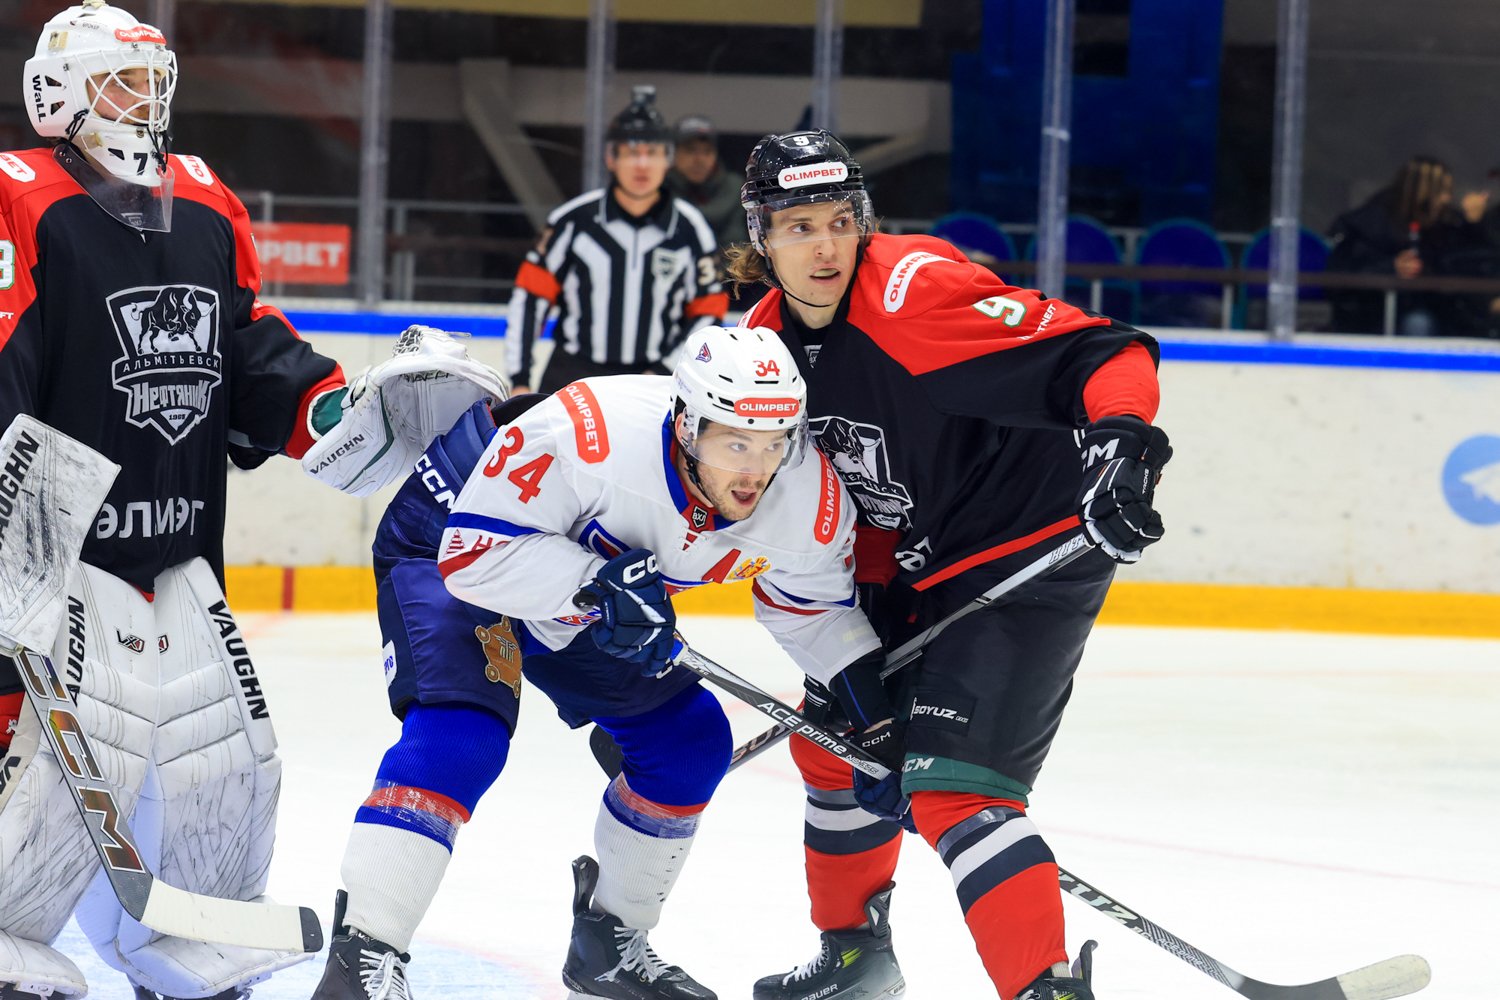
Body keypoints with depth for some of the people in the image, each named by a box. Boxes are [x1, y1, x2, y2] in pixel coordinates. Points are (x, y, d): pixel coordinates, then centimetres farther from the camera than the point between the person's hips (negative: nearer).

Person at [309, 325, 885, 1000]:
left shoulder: (808, 496, -22)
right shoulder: (586, 435, -41)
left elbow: (813, 604, -1)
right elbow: (477, 552, -36)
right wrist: (594, 588, -44)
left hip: (599, 575, 7)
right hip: (450, 541, -7)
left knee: (690, 740, 4)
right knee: (461, 732, -27)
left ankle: (607, 943, 23)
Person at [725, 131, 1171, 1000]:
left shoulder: (916, 292, -26)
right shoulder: (771, 340, 1)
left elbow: (1103, 354, -31)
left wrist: (1122, 440, -48)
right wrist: (874, 593, 6)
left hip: (1034, 550, -9)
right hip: (921, 566, 9)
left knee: (949, 786, -22)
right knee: (837, 741, 22)